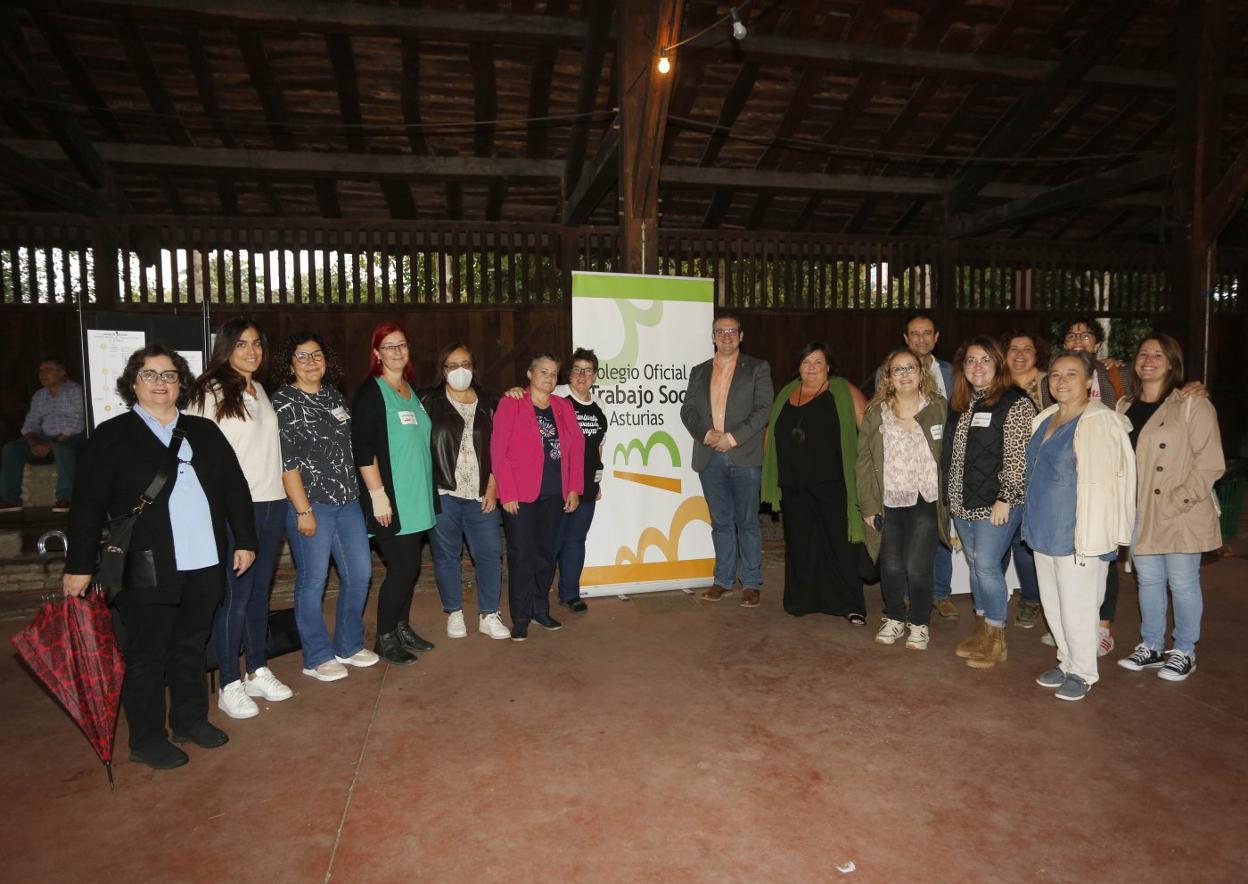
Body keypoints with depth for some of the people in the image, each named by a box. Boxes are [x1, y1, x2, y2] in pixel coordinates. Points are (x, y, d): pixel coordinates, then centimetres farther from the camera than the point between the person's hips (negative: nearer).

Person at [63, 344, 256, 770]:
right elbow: (88, 504, -5)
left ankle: (191, 719, 33)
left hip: (204, 564, 4)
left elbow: (234, 487, 11)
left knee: (191, 647, 17)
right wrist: (80, 565, -8)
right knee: (146, 655, 7)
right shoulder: (112, 435, -1)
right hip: (147, 569, -4)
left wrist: (244, 540, 7)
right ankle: (147, 739, 21)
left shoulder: (204, 431, 11)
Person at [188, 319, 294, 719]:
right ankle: (229, 685, 10)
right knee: (234, 595, -2)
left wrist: (285, 495, 13)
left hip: (271, 503, 7)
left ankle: (258, 671, 25)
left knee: (260, 591, 14)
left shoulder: (259, 390, 14)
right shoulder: (211, 392, -8)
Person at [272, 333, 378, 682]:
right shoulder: (284, 403, -8)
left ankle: (349, 645, 27)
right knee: (313, 581, 1)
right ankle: (317, 658, 17)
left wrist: (354, 490, 15)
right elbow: (286, 462, -13)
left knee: (360, 573, 10)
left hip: (347, 500, 7)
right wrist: (303, 510, -16)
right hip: (311, 504, -7)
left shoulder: (333, 395, 11)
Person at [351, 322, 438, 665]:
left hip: (417, 497, 7)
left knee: (410, 566, 12)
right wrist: (377, 494, -19)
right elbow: (362, 448, -15)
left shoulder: (412, 391, 14)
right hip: (390, 500, -7)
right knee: (402, 567, -5)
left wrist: (427, 489, 19)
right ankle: (385, 638, 11)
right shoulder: (370, 392, -8)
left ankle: (402, 627, 27)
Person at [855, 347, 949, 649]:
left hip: (925, 502, -1)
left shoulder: (939, 408, 3)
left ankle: (920, 624, 16)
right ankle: (894, 618, 26)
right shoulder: (875, 414, 5)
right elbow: (864, 461, 4)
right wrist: (868, 505, -1)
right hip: (889, 503, 2)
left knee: (917, 566, -7)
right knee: (891, 565, 1)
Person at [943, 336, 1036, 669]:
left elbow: (1017, 457, -13)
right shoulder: (959, 403, 13)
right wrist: (950, 494, 15)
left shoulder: (1015, 403, -9)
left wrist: (1005, 499, -17)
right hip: (962, 502, 7)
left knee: (986, 566, -7)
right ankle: (981, 629, 26)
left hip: (995, 503, -7)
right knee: (974, 564, 13)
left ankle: (996, 638, 9)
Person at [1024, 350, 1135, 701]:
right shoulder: (1046, 419, 9)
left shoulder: (1097, 423, -15)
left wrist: (1088, 540, -21)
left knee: (1076, 607, 4)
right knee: (1053, 606, 17)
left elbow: (1099, 485, -20)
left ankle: (1083, 673, 22)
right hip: (1044, 533, 8)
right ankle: (1067, 662, 34)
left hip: (1075, 537, -8)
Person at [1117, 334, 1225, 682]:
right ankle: (1150, 646, 29)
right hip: (1140, 514, 5)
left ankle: (1184, 653, 23)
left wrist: (1175, 502, -18)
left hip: (1180, 515, -5)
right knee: (1148, 581, 15)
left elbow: (1209, 464, -12)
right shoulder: (1125, 407, 10)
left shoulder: (1193, 405, -7)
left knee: (1182, 583, 5)